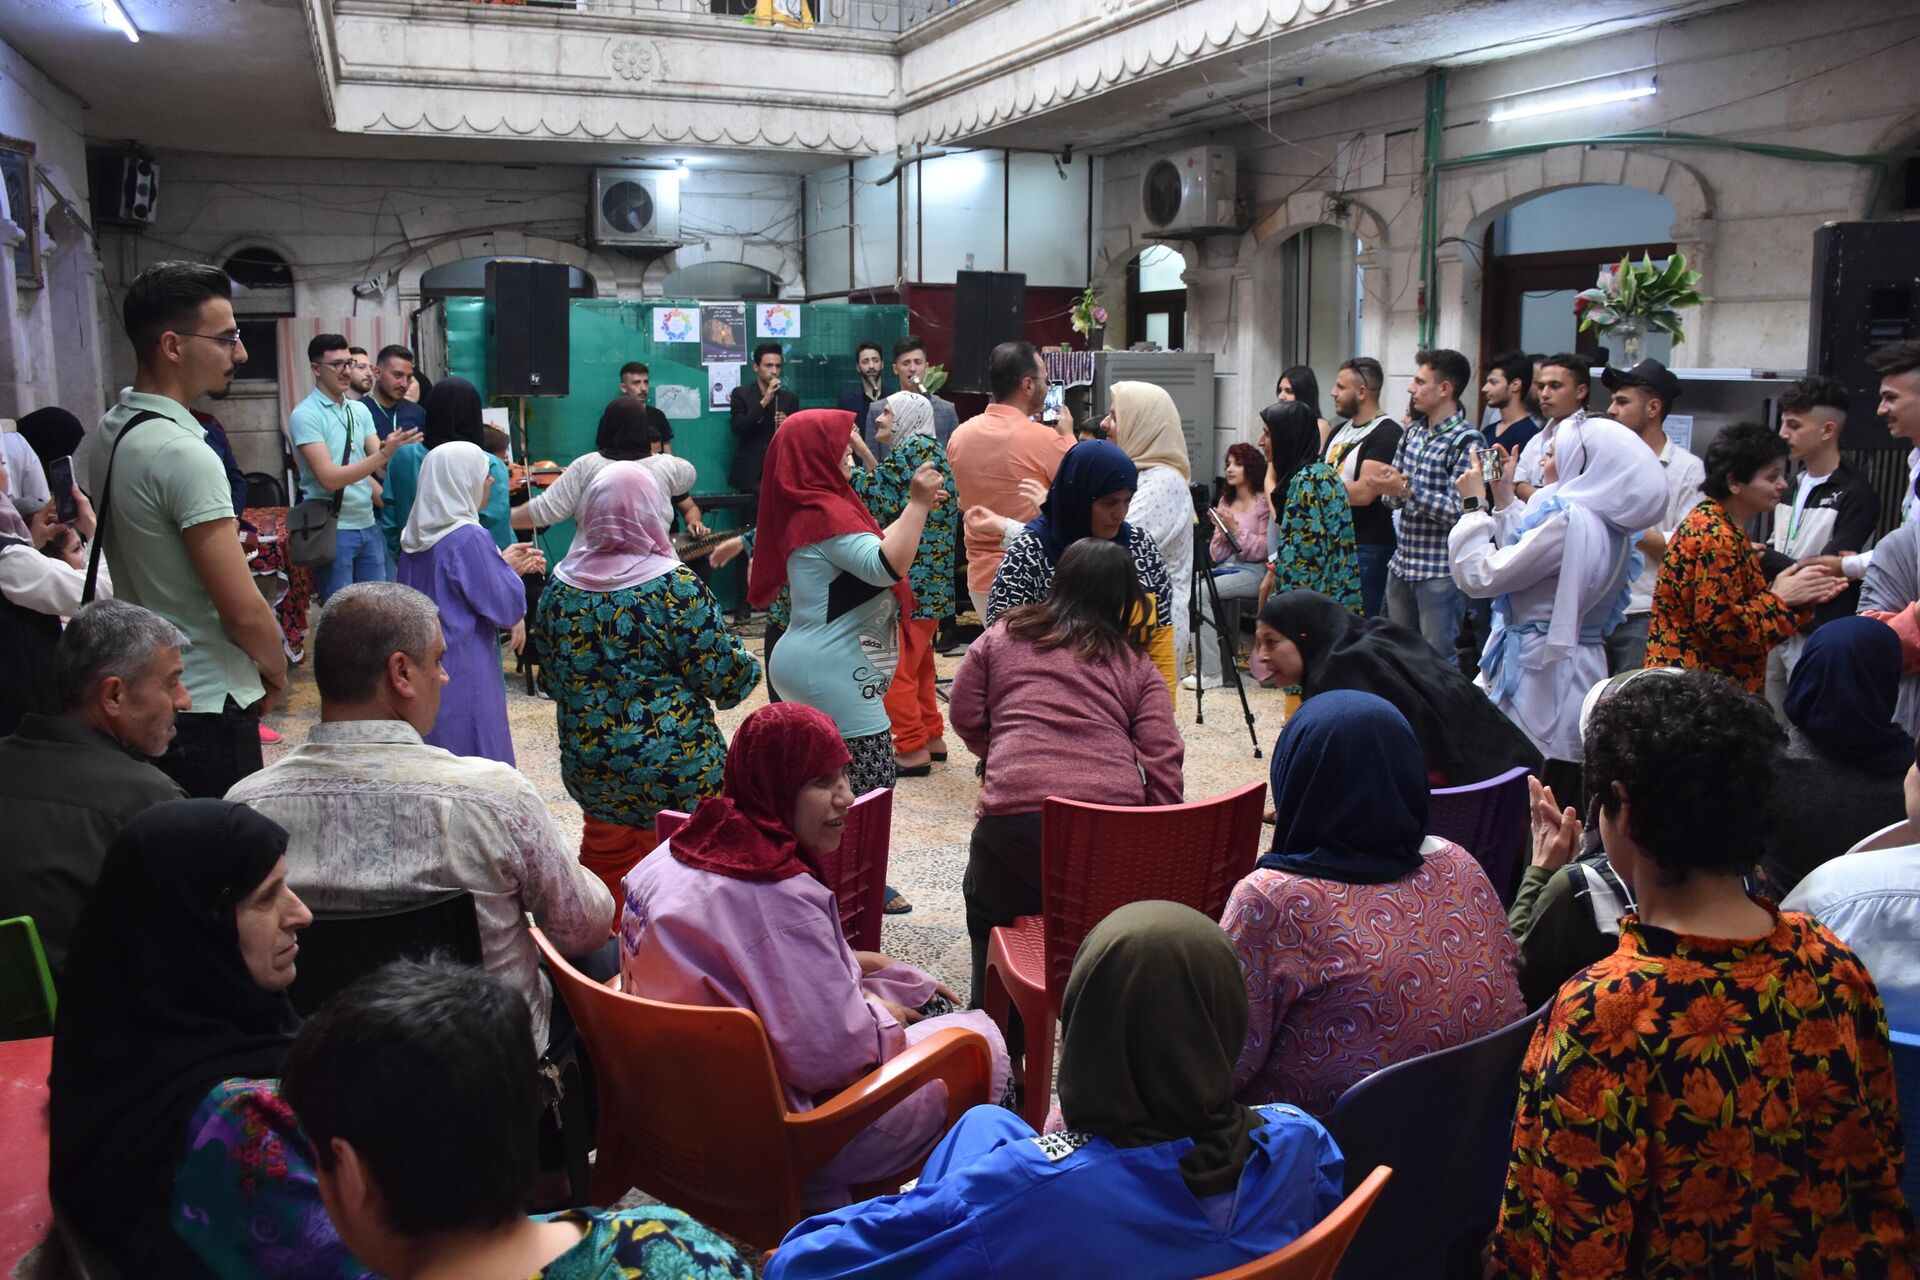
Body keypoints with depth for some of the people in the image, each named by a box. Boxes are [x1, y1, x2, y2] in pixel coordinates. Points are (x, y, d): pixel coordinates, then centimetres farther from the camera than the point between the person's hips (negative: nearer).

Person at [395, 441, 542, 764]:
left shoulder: (416, 536, 5)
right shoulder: (469, 538, -19)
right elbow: (504, 605, -15)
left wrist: (502, 564, 14)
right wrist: (507, 569, 3)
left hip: (422, 664, 8)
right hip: (464, 669, -8)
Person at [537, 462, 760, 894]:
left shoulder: (559, 587, -2)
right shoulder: (676, 586, -16)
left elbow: (550, 679, 10)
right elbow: (726, 676, -13)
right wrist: (747, 667, 9)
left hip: (590, 767, 5)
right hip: (676, 770, -4)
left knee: (606, 863, 25)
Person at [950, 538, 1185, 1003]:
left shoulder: (1002, 636, 15)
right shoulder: (1138, 665, 16)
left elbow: (964, 715, 17)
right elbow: (1163, 760, 6)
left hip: (1016, 813, -1)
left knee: (988, 913, 25)